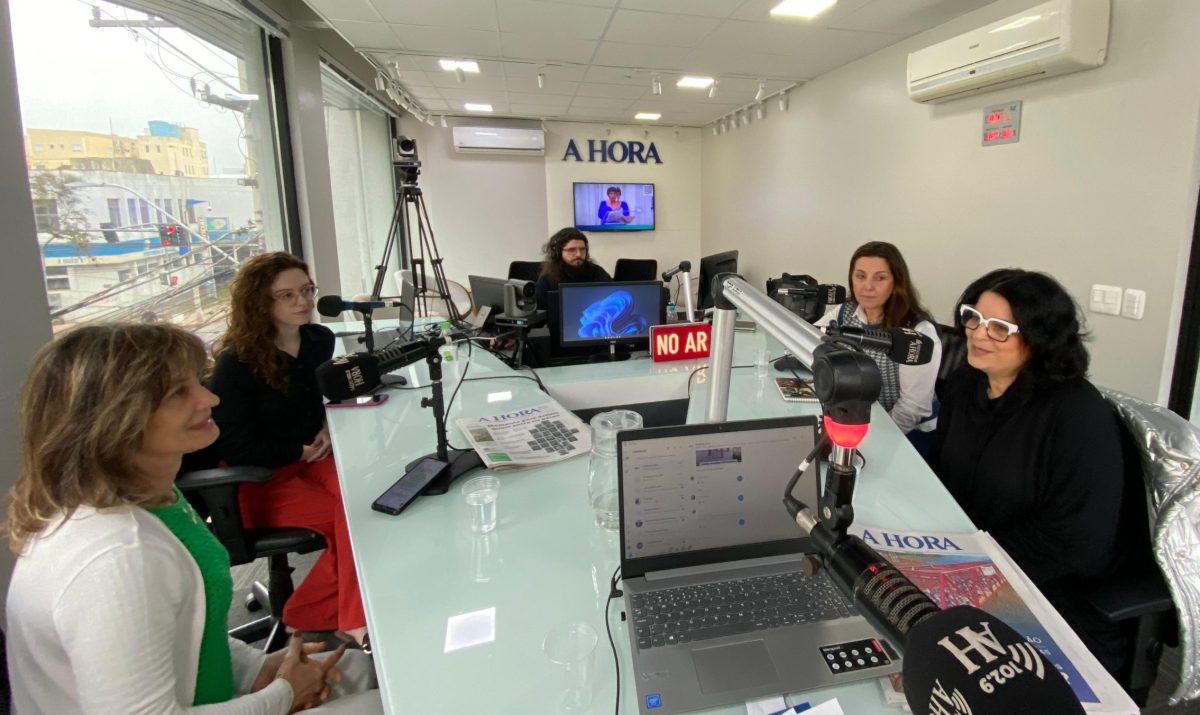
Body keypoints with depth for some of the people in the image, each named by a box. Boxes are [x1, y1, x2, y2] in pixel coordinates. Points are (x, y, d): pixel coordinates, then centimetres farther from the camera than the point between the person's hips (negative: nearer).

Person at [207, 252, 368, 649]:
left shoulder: (319, 339, 2)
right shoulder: (236, 363, -15)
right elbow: (237, 449, -12)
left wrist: (327, 430, 0)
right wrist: (303, 450, -10)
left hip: (311, 457, 5)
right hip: (257, 478, -5)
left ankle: (352, 616, -8)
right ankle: (352, 619, -3)